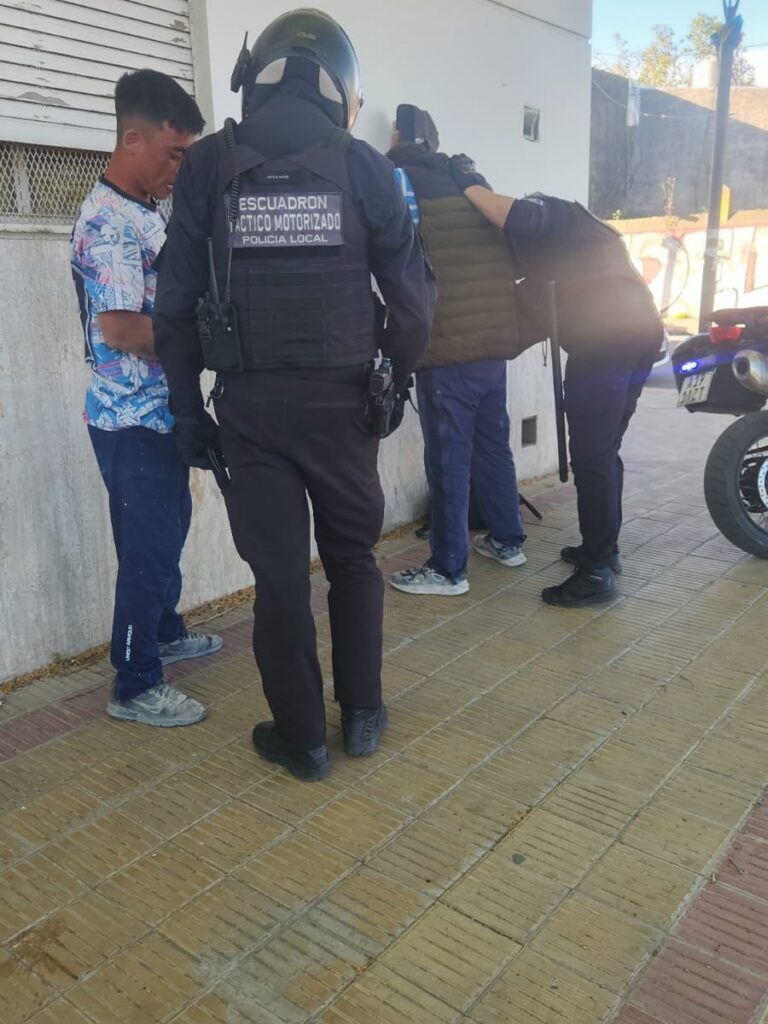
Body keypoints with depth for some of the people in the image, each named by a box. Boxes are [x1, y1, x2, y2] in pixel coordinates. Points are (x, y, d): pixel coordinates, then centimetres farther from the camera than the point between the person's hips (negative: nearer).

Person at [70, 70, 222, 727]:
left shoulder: (150, 214, 12)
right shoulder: (108, 223, -18)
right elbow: (119, 328, -26)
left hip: (165, 409, 9)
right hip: (131, 419, -9)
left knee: (170, 527, 21)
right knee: (148, 548, -1)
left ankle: (165, 632, 42)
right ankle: (136, 688, 14)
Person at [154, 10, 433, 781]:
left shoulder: (207, 166, 2)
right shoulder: (362, 166, 0)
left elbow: (176, 300, 0)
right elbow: (411, 291, 1)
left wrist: (187, 404, 7)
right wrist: (398, 373, 16)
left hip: (249, 403, 0)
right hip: (340, 398, 1)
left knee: (278, 572, 8)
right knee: (352, 557, 17)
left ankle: (301, 739, 18)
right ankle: (362, 715, 26)